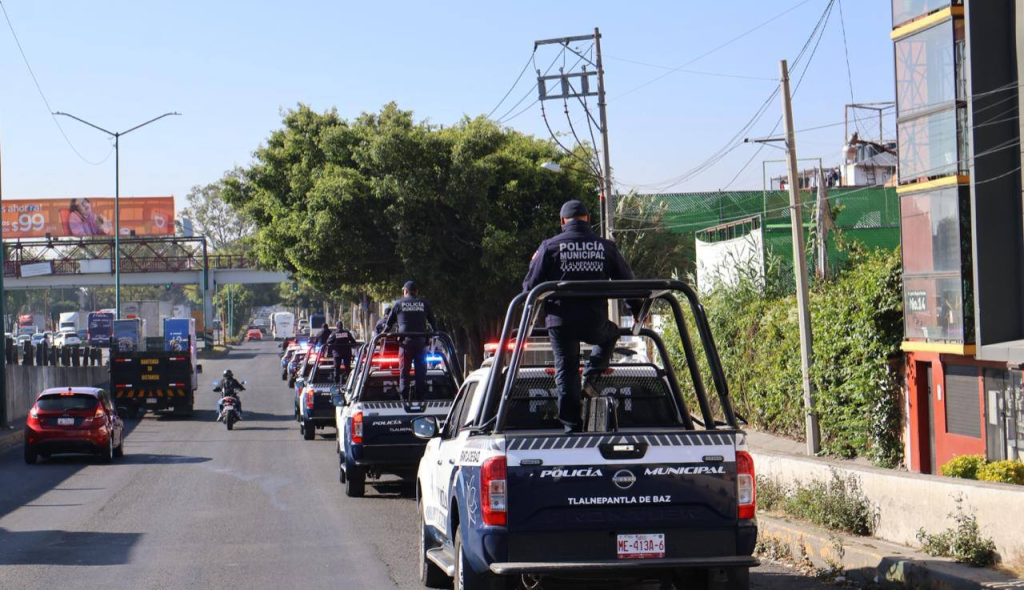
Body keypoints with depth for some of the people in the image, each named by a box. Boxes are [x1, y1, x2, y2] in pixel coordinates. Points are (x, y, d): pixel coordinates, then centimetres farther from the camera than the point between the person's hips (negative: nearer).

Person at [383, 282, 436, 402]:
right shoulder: (424, 303, 9)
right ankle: (421, 397, 1)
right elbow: (432, 321, 16)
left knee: (404, 371, 2)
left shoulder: (399, 303, 7)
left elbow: (389, 322, 14)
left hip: (405, 340, -1)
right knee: (421, 371, 4)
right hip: (421, 340, 1)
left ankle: (403, 398, -2)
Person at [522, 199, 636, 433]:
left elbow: (531, 285, 0)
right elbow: (627, 281, 14)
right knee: (610, 335, 32)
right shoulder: (606, 247, 5)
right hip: (595, 323, 1)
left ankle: (572, 426, 5)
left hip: (561, 322, -1)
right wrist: (637, 311, 28)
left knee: (566, 372, 8)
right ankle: (590, 376, 14)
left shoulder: (550, 246, 0)